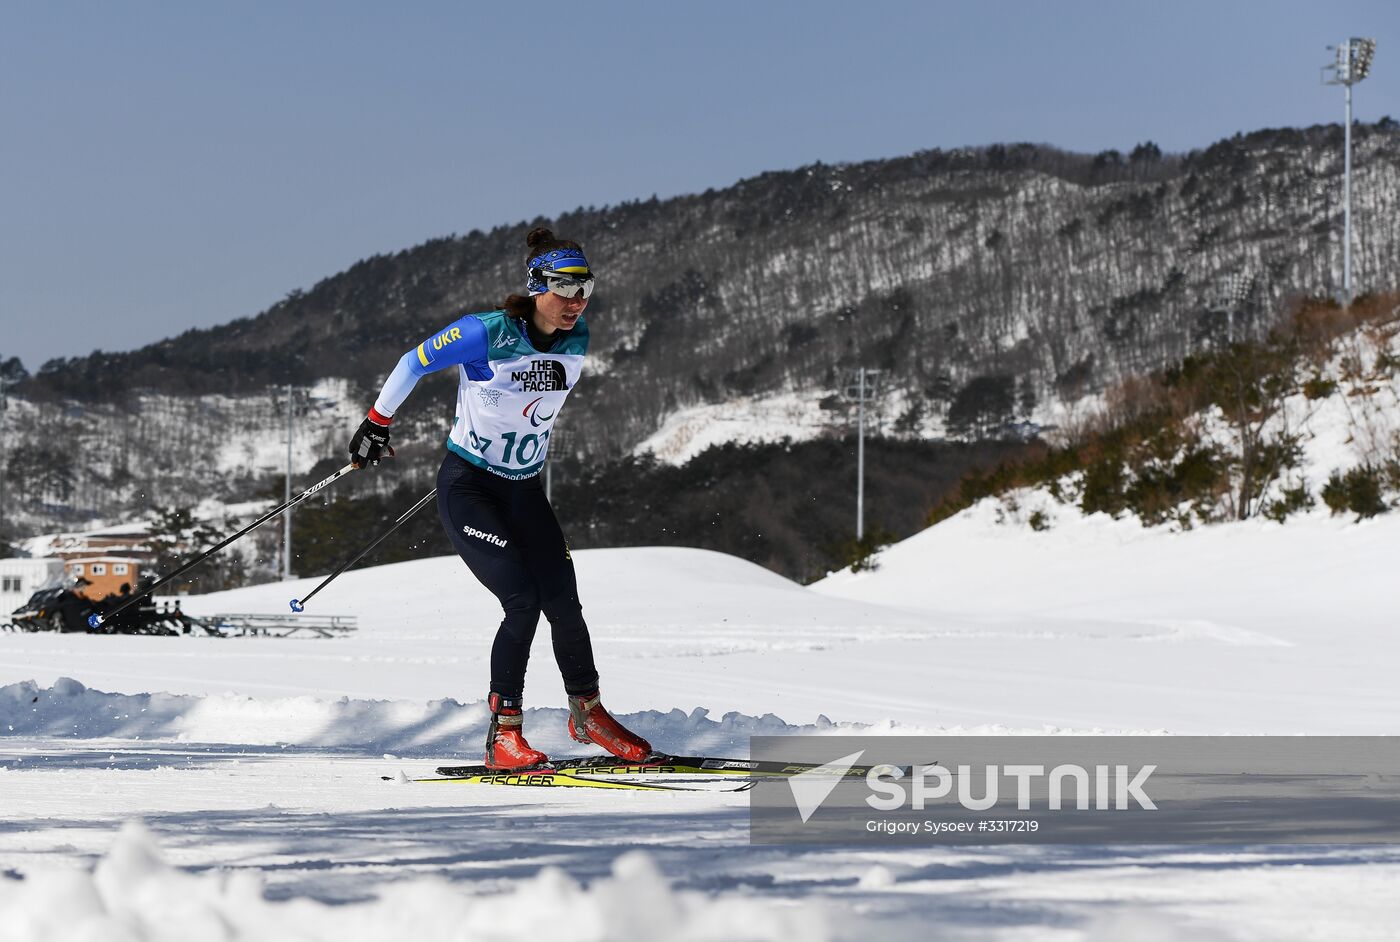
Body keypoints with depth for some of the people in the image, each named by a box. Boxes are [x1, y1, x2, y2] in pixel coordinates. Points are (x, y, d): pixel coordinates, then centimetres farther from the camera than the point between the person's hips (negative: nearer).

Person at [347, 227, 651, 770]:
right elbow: (414, 363, -7)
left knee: (563, 604, -2)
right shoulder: (488, 335, -21)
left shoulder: (576, 342, -3)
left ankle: (588, 713, 20)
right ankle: (503, 733, -8)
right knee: (523, 602, -19)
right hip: (467, 486, -6)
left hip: (523, 489, 6)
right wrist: (376, 423, 1)